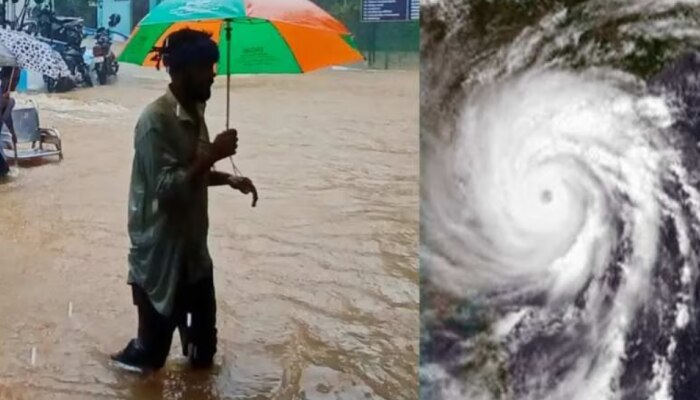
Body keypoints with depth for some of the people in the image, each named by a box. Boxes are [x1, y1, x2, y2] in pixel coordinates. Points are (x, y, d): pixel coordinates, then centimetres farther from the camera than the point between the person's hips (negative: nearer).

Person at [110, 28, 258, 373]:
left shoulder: (194, 112, 5)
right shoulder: (155, 120, -22)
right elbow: (167, 188, -27)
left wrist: (230, 180, 3)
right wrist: (213, 154, -26)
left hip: (192, 245, 8)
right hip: (160, 251, -8)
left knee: (203, 338, 18)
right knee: (156, 338, 8)